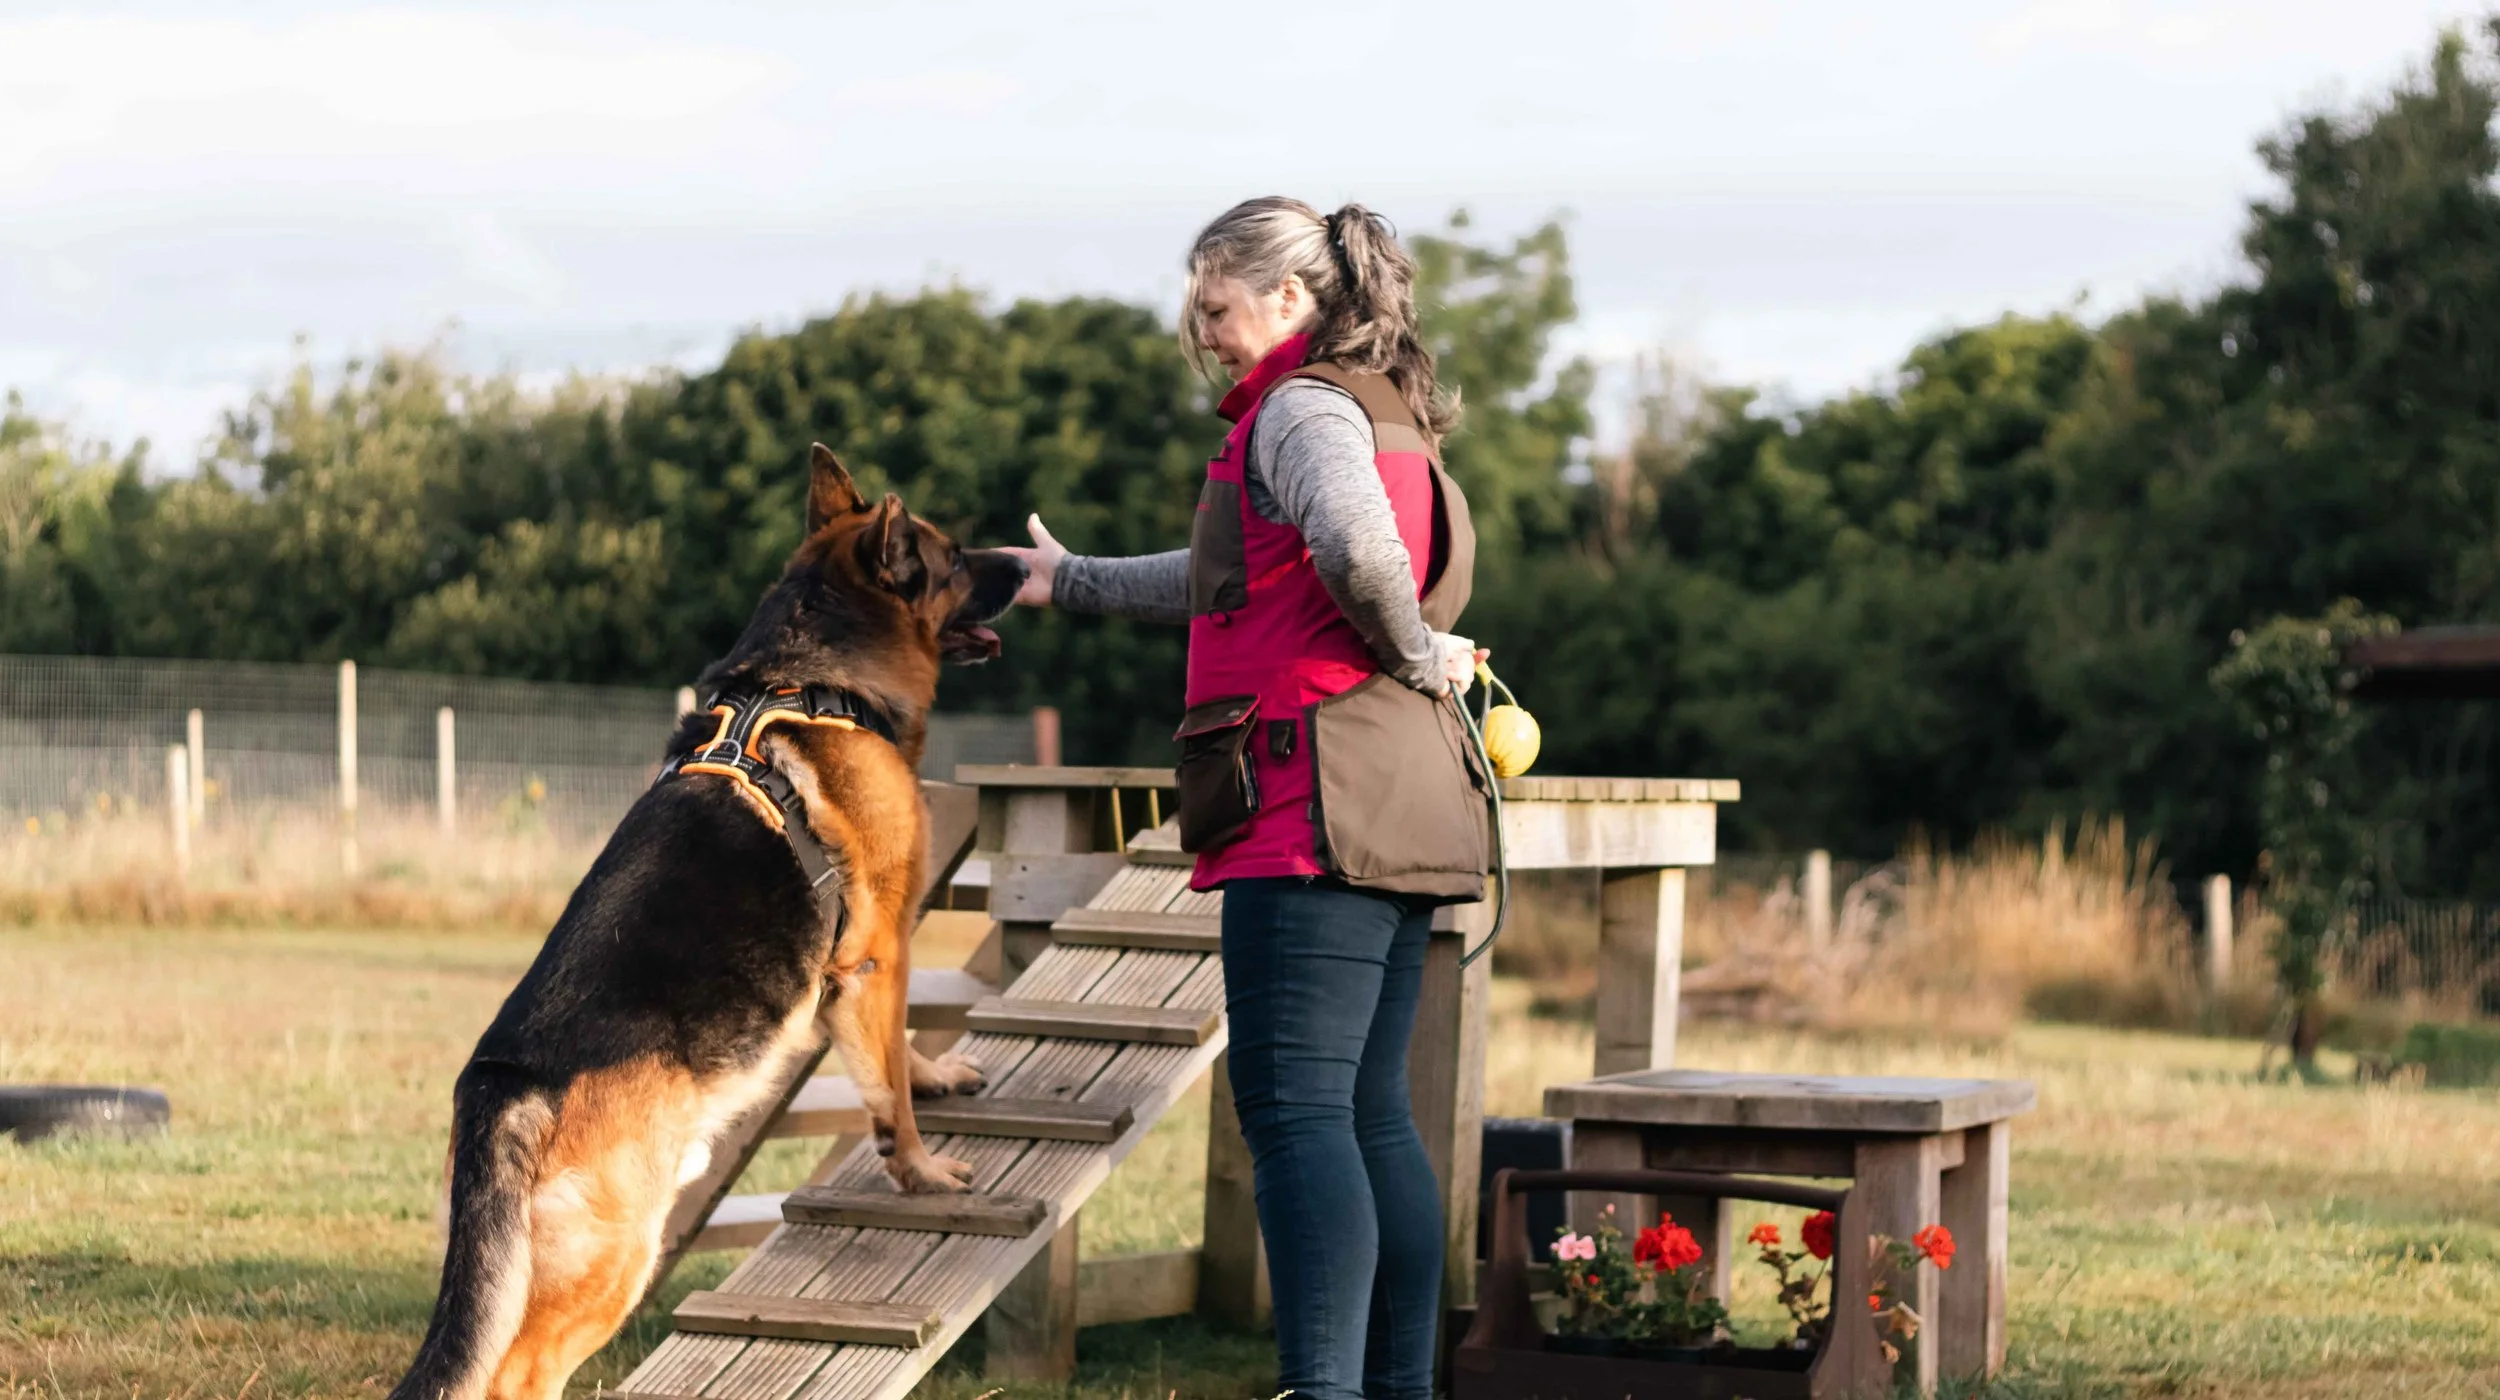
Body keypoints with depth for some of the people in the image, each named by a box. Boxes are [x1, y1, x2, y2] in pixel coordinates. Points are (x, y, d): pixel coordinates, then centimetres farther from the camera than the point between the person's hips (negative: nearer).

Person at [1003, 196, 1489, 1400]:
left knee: (1294, 1109, -13)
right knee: (1369, 1113, 12)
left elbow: (1356, 545, -30)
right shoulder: (1382, 413, 23)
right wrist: (1070, 581, 37)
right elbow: (1234, 581, 34)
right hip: (1403, 806, 10)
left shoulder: (1302, 409, -7)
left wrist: (1412, 654, -13)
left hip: (1320, 804, -10)